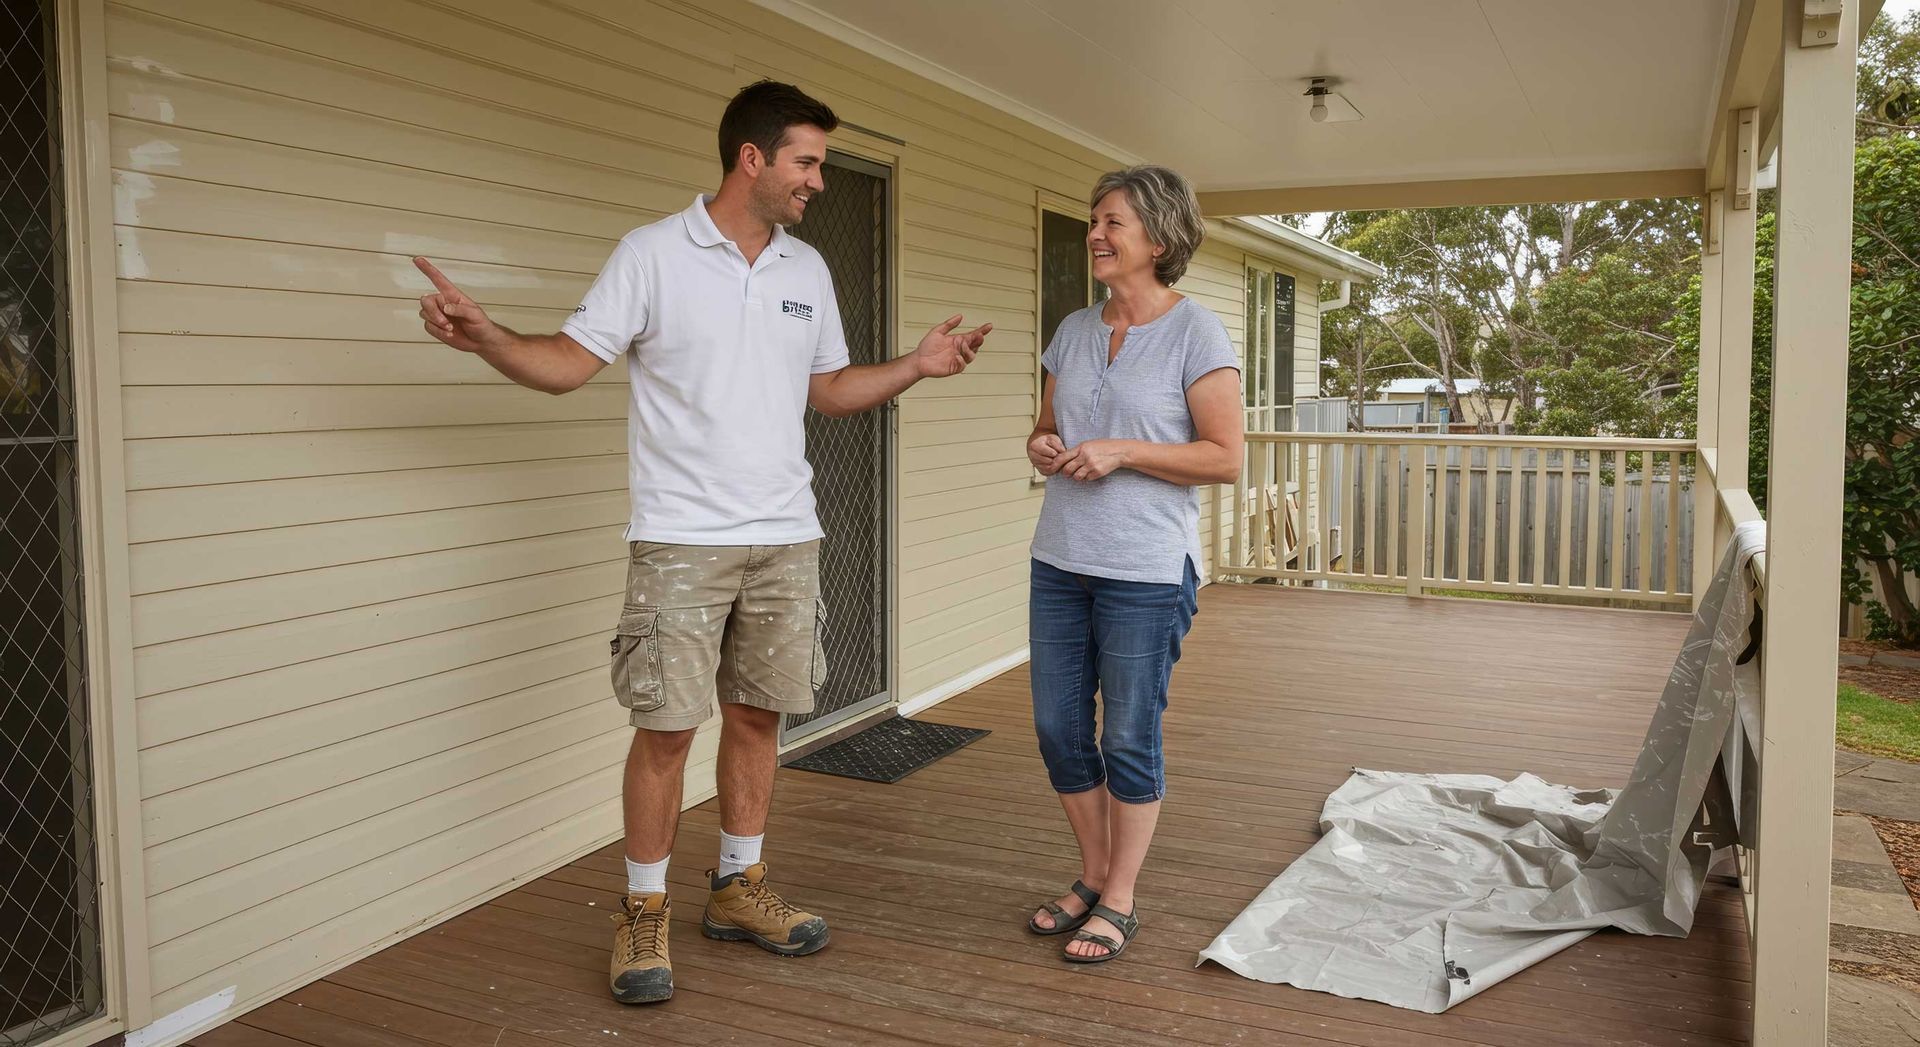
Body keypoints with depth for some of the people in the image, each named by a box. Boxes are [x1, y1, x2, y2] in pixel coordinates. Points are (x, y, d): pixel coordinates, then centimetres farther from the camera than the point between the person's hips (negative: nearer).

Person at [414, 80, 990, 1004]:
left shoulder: (808, 269, 11)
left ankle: (737, 889, 27)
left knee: (756, 717, 11)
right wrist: (482, 336, -25)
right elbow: (569, 361, -8)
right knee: (666, 727, -2)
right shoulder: (654, 253, -5)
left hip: (785, 538, 5)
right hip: (681, 541, -5)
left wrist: (916, 366, 5)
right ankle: (643, 912, 15)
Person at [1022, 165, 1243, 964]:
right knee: (1059, 728, 11)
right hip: (1061, 561, 7)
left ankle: (1118, 903, 20)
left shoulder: (1196, 334, -7)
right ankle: (1093, 879, 30)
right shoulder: (1075, 330, 11)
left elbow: (1226, 457, -11)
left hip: (1147, 570, -6)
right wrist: (1042, 446, -3)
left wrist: (1122, 452, -18)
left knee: (1129, 738, 3)